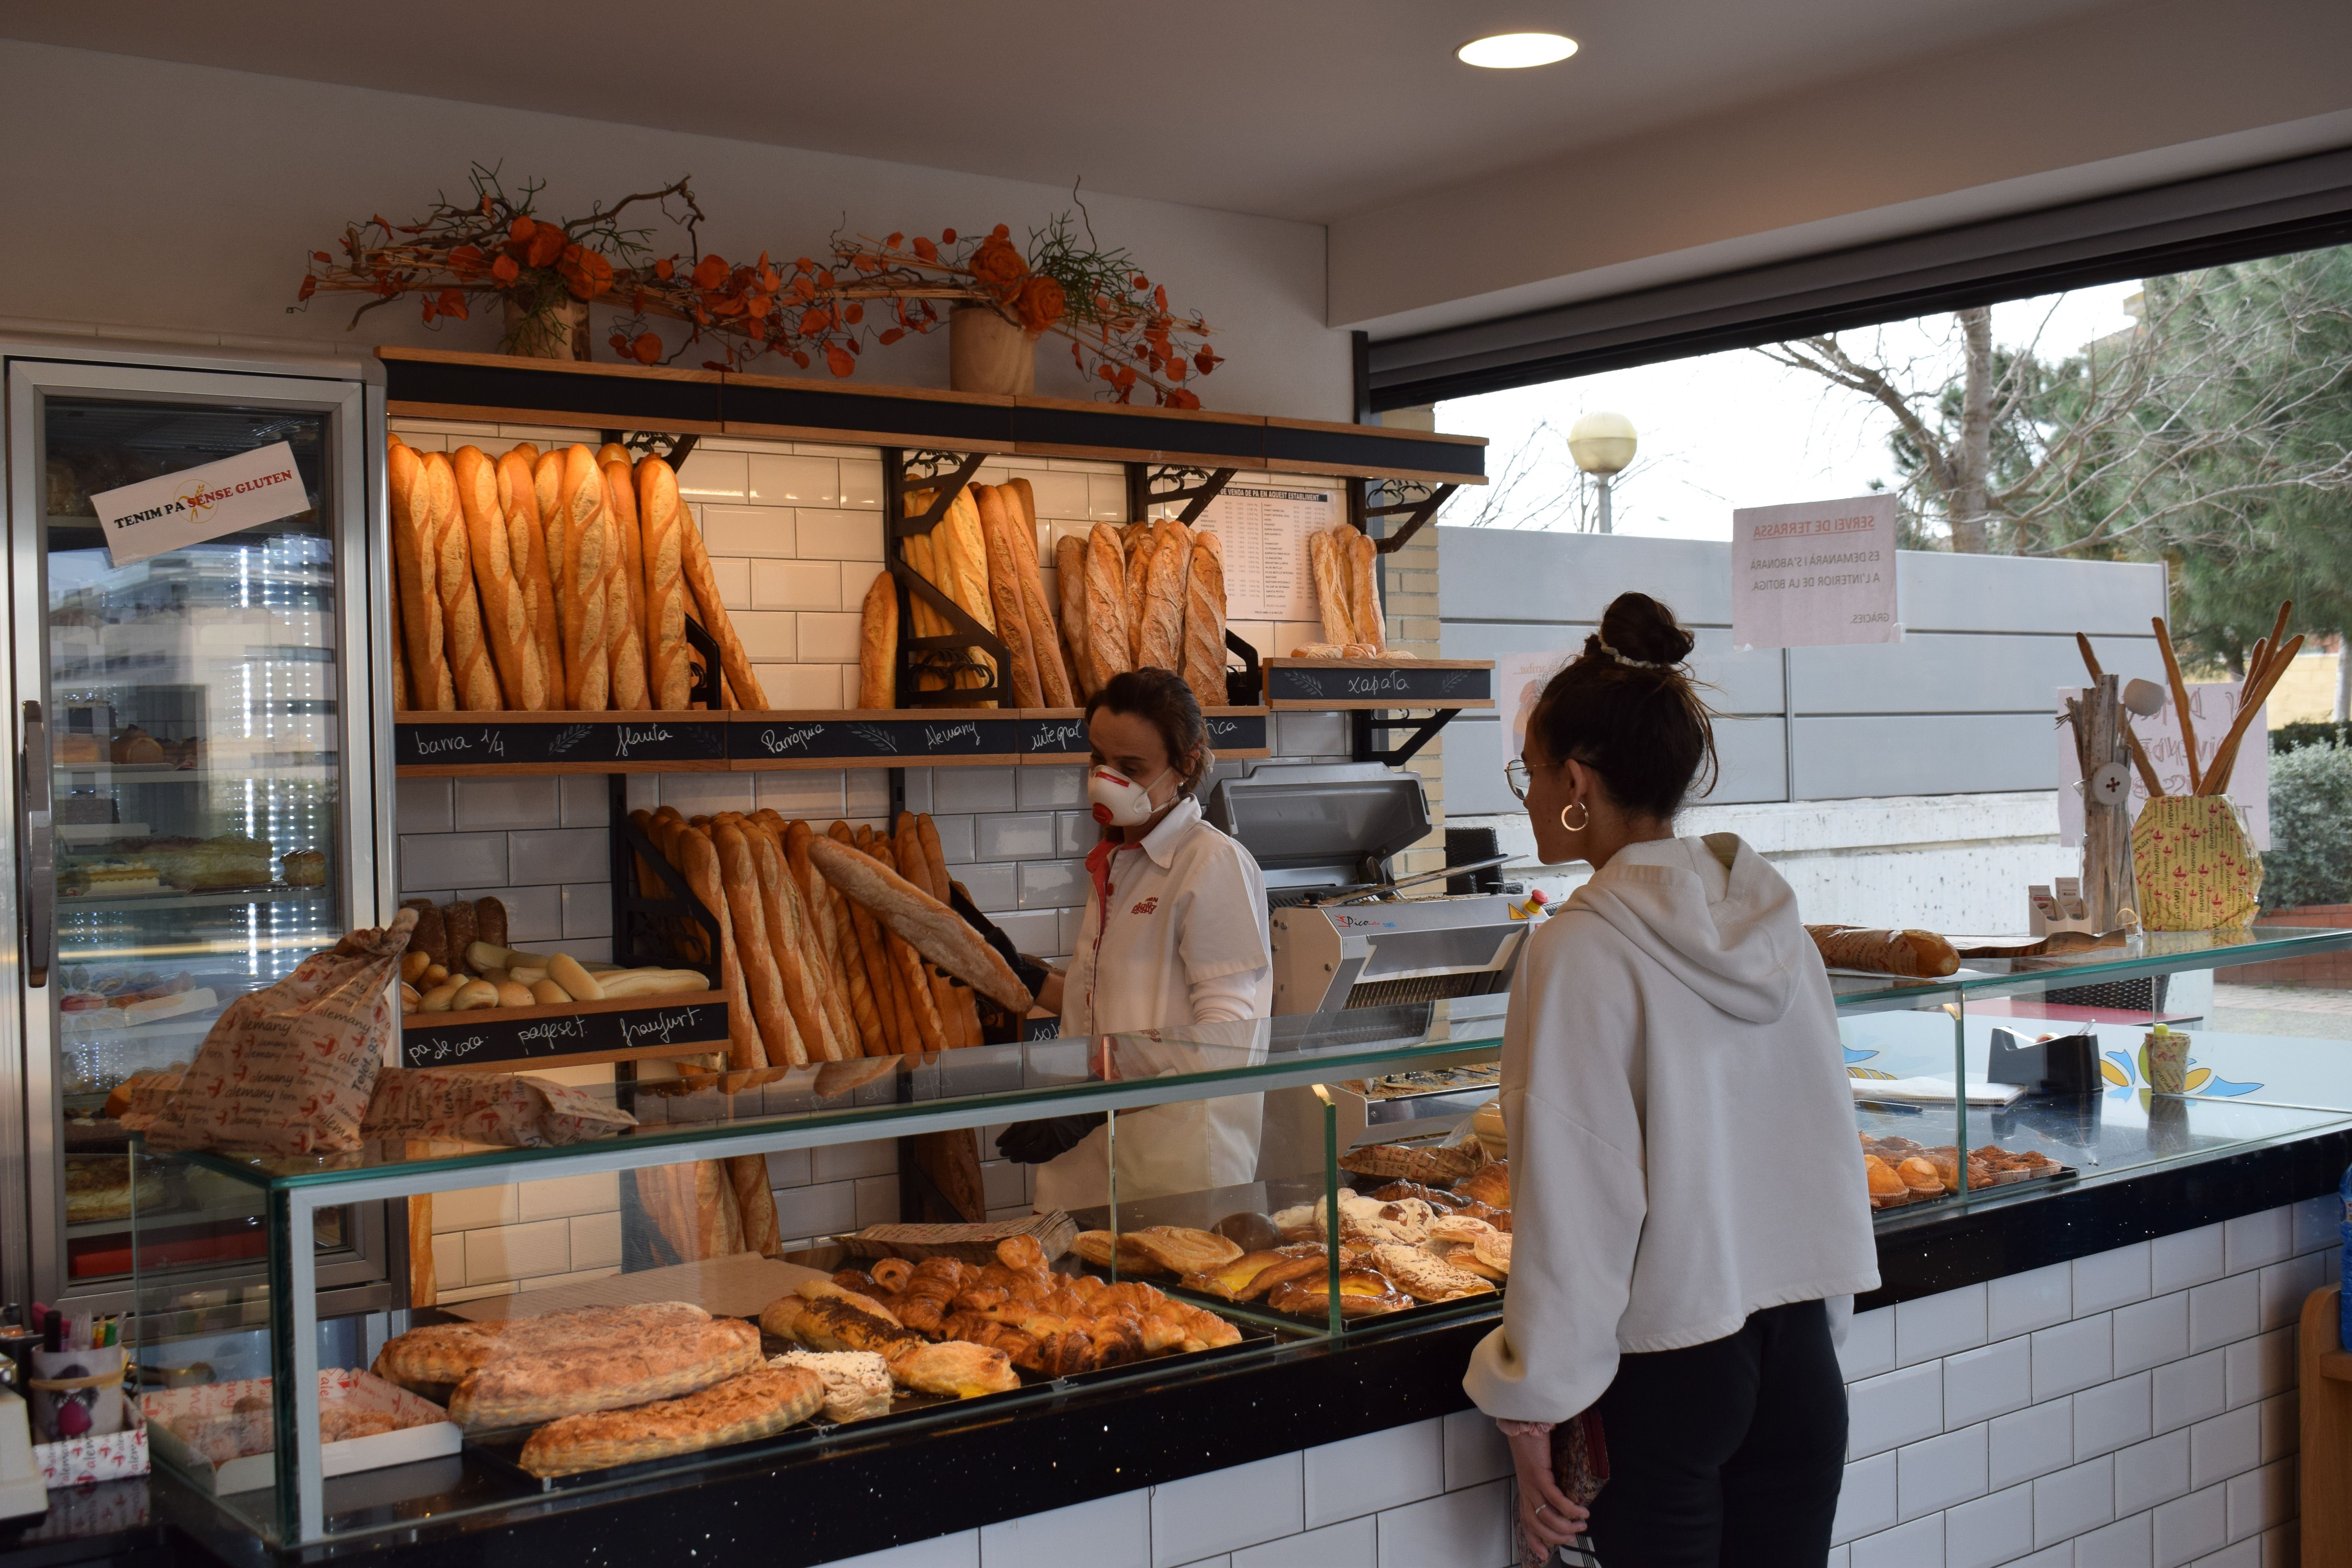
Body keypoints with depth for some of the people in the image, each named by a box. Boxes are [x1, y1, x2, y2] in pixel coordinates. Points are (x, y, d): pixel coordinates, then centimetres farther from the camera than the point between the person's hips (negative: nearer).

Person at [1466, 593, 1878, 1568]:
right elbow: (1830, 1138, 11)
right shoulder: (1775, 924, 3)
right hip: (1798, 1357, 6)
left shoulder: (1584, 949, -16)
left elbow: (1577, 1200, -16)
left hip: (1662, 1372, -6)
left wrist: (1531, 1411, -8)